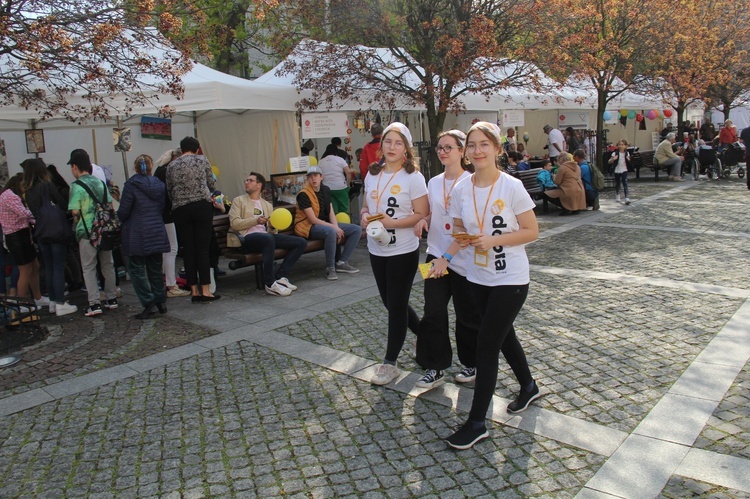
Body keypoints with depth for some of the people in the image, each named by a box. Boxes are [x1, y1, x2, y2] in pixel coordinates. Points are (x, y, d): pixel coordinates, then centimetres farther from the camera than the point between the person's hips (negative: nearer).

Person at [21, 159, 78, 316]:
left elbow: (33, 212, 13)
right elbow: (63, 204, -4)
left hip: (41, 233, 6)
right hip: (57, 232, -6)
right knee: (58, 268, -2)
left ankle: (53, 301, 19)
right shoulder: (48, 186, -9)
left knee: (48, 268, 13)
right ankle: (60, 304, -1)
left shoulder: (28, 191, 8)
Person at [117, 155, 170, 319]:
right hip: (157, 232, 5)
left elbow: (123, 211, -9)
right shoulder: (160, 185, 6)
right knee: (155, 268, 14)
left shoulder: (131, 185, -9)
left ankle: (148, 302, -4)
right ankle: (161, 301, 15)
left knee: (137, 269, 2)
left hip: (137, 234, -5)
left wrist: (122, 220, 12)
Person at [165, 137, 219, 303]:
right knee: (202, 248, -1)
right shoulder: (202, 160, 4)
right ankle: (205, 290, -2)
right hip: (202, 206, -2)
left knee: (188, 250, 6)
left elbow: (169, 190, 13)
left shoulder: (172, 165, 11)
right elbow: (211, 185, 7)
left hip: (180, 210, 2)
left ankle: (194, 291, 9)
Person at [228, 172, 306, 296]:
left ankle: (280, 277, -16)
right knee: (268, 239, -40)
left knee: (301, 243, -10)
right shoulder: (238, 200, 14)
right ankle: (270, 284, -33)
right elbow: (234, 223, -2)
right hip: (247, 238, -5)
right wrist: (256, 221, -13)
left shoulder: (267, 205, 26)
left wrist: (273, 227, -6)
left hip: (266, 235, 6)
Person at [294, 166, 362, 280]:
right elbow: (313, 219, -19)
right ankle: (330, 268, -25)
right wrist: (334, 228, -22)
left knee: (357, 229, -4)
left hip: (326, 224, 8)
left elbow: (331, 212, 6)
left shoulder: (325, 190, 8)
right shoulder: (303, 194, -15)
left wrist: (336, 227, -14)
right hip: (308, 227, -8)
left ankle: (342, 262, -4)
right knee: (331, 232, -40)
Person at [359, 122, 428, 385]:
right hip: (376, 249, 7)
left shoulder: (413, 177, -11)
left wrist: (392, 223, -23)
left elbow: (422, 214, -13)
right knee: (390, 302, 17)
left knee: (396, 305, 2)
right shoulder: (372, 174, 6)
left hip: (403, 251, -7)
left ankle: (390, 363, 15)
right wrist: (364, 216, -8)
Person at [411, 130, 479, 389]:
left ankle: (472, 363, 29)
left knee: (468, 316, 9)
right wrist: (424, 220, -2)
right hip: (436, 255, 5)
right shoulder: (433, 182, 9)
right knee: (433, 313, 1)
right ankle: (435, 367, 13)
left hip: (463, 259, -5)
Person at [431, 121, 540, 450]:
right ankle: (529, 386, 47)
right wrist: (447, 257, -9)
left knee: (486, 346, -6)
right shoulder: (461, 190, -1)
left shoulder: (511, 187, -15)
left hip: (510, 280, -5)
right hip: (478, 278, 6)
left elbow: (532, 232, -11)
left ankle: (476, 423, 7)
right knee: (503, 336, 20)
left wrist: (494, 240, -23)